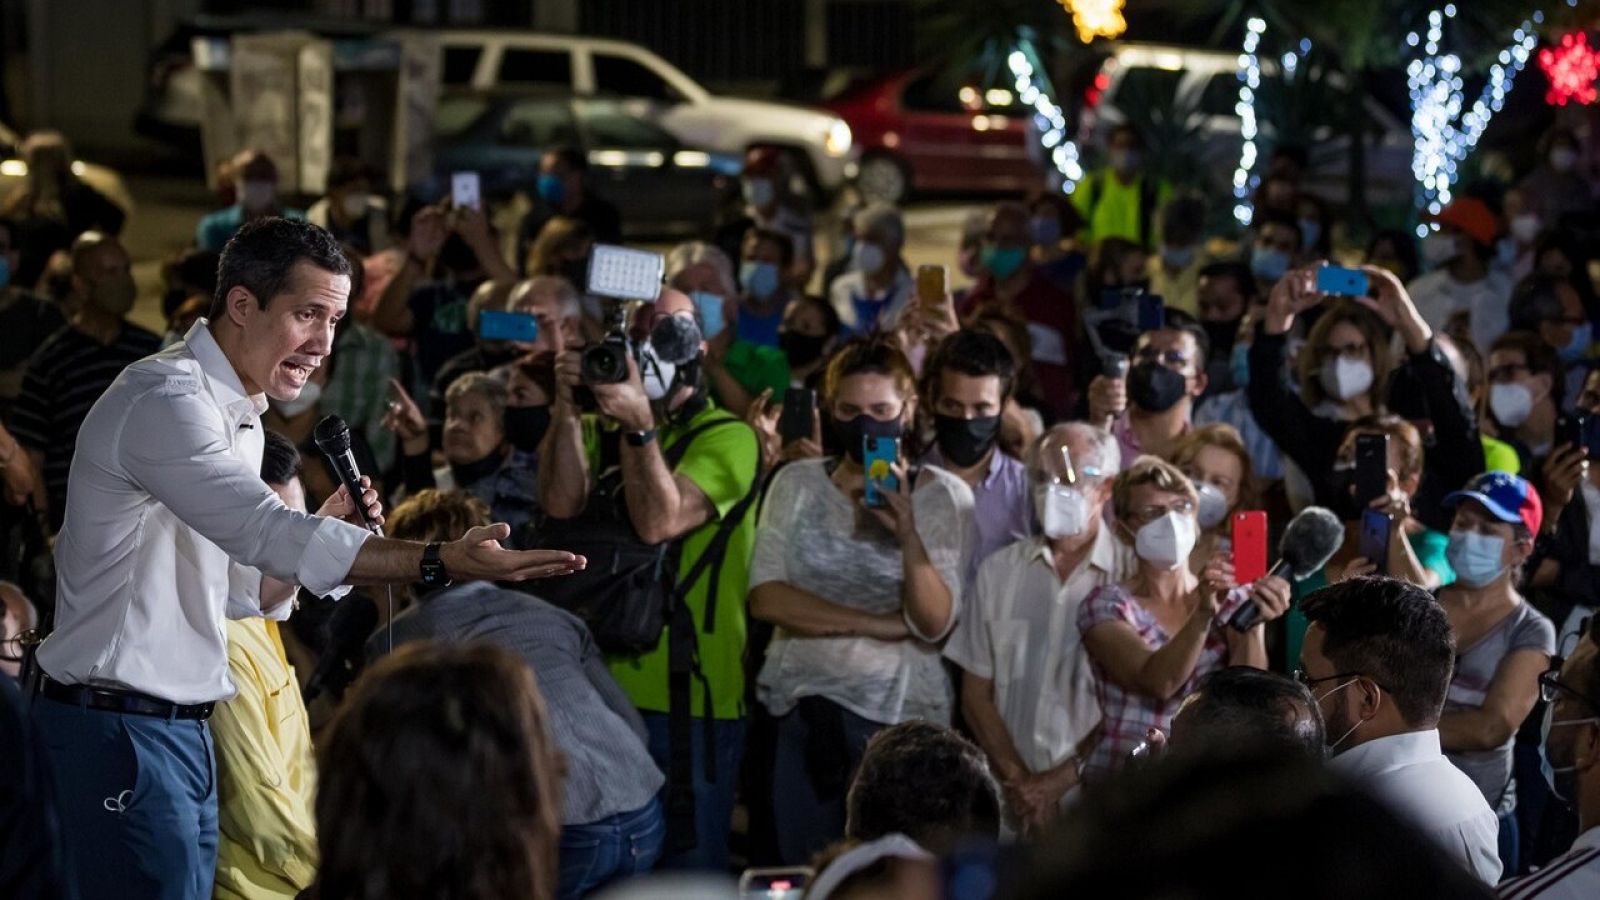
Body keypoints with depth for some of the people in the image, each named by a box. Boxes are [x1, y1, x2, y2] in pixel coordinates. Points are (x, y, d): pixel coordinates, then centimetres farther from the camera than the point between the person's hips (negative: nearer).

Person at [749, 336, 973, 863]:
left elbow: (935, 623, -10)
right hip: (805, 707, 2)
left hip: (901, 714, -2)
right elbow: (765, 598, -7)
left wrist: (908, 533, -24)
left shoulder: (943, 495, 0)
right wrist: (879, 625, -12)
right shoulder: (797, 484, 5)